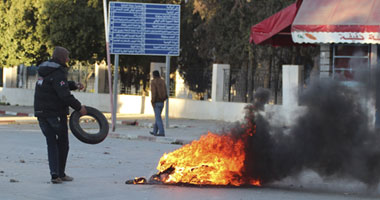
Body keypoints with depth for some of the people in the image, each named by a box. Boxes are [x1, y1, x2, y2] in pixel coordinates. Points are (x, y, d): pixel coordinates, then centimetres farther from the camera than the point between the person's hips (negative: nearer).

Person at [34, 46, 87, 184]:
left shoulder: (45, 70, 12)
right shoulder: (58, 73, -16)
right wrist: (79, 107, -16)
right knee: (62, 143, 9)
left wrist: (74, 85, 11)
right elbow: (64, 95, -24)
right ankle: (60, 173, 15)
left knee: (51, 143, 7)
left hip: (41, 112, 7)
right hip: (56, 114, -7)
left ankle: (55, 174, -2)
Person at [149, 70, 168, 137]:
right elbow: (165, 92, 7)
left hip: (156, 102, -7)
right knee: (157, 117, 17)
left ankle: (161, 132, -14)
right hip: (162, 102, 7)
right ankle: (155, 131, 24)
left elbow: (153, 92, -19)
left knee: (158, 118, -7)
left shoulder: (153, 82, -10)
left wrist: (153, 102, -17)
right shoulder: (162, 82, 9)